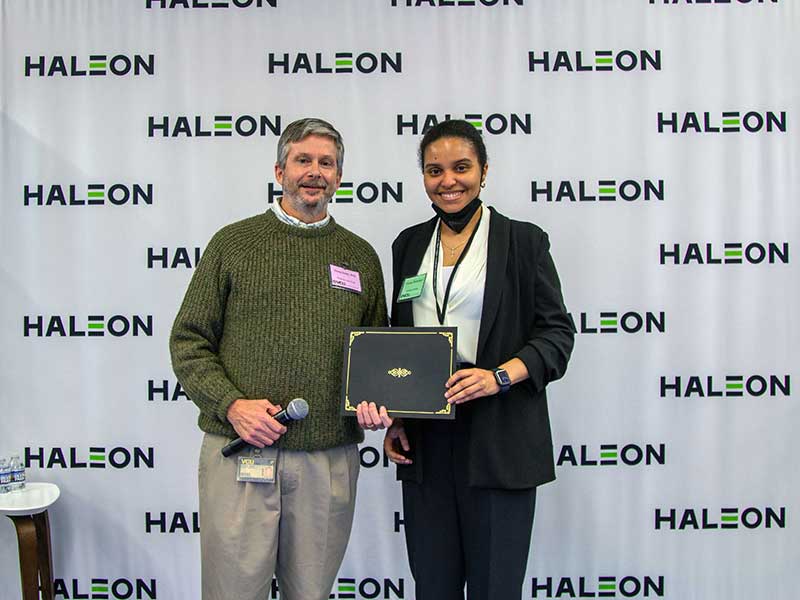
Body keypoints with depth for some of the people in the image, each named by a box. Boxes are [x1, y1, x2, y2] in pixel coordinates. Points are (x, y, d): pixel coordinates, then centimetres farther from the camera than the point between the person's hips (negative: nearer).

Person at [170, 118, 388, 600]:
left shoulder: (361, 256, 11)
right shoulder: (233, 244, 3)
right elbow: (188, 342, 2)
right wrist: (231, 404, -12)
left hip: (330, 460, 2)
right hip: (239, 454, -2)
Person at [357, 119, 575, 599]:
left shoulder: (523, 241, 1)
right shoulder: (410, 244, 14)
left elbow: (558, 331, -2)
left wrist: (500, 376, -19)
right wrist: (392, 419, 10)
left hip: (497, 441, -4)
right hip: (424, 440, 4)